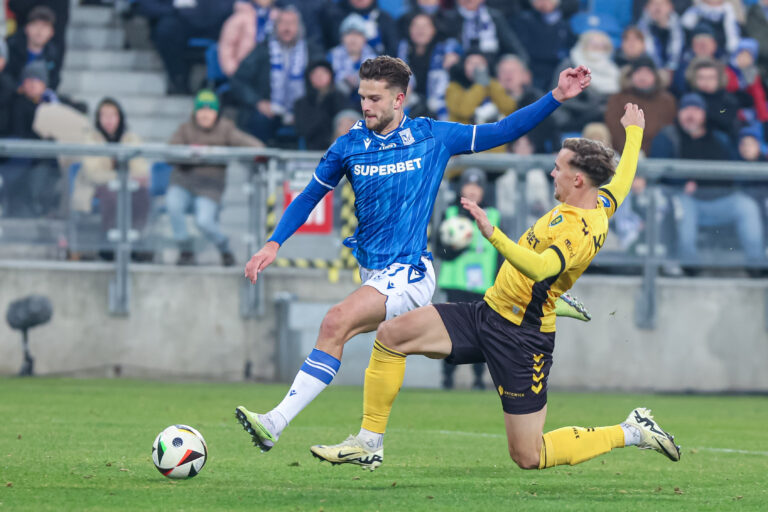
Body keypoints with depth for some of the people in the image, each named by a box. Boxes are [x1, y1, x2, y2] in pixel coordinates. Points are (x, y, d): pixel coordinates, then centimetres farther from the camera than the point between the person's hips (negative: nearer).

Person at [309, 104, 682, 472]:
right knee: (391, 335, -4)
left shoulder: (578, 230, -24)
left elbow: (538, 267, -42)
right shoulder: (600, 205, 5)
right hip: (488, 313, 10)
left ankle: (632, 433, 15)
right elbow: (622, 180, 27)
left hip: (520, 338, -10)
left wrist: (493, 234, -50)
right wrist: (634, 132, 44)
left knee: (529, 457, -2)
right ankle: (369, 444, 4)